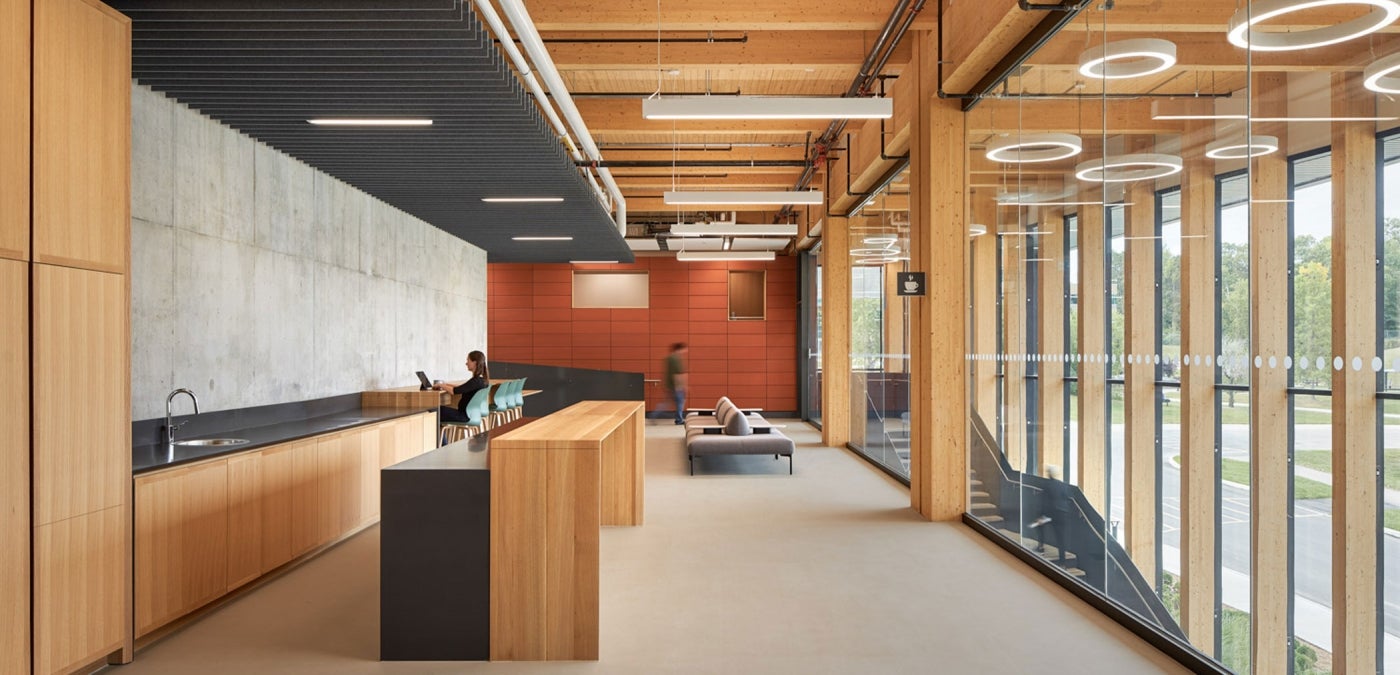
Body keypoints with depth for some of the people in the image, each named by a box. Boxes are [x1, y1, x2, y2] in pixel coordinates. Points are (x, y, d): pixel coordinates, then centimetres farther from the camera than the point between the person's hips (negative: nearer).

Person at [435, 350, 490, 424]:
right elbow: (462, 388, 22)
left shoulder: (476, 381, -21)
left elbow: (454, 391, -22)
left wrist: (441, 385, -5)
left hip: (466, 415, -9)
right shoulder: (482, 379, 7)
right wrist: (446, 384, 15)